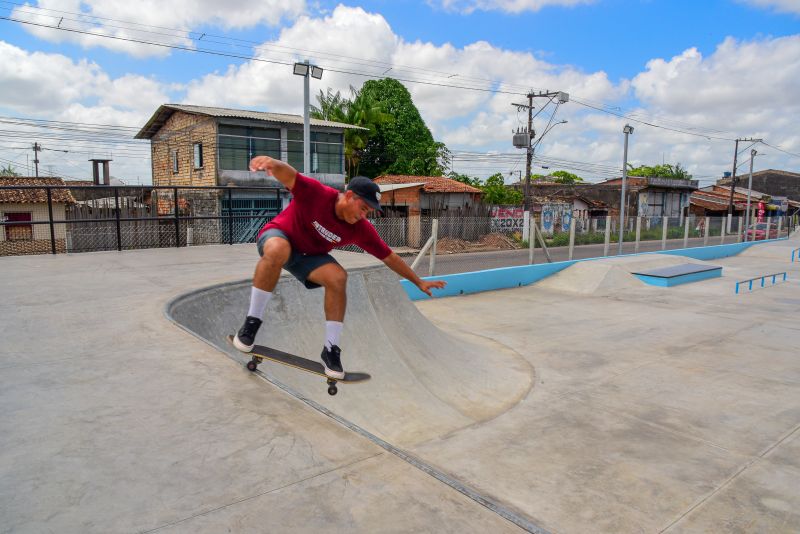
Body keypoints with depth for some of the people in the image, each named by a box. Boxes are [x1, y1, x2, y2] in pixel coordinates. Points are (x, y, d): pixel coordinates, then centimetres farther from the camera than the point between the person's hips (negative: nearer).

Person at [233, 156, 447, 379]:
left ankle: (331, 350, -11)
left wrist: (419, 282, 0)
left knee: (338, 277, -25)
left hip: (309, 257, 4)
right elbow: (288, 175, -43)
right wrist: (272, 162, -68)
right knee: (278, 250, -41)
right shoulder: (316, 193, -28)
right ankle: (252, 321, -26)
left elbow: (389, 257, -4)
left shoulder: (361, 229, -14)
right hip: (277, 235, -4)